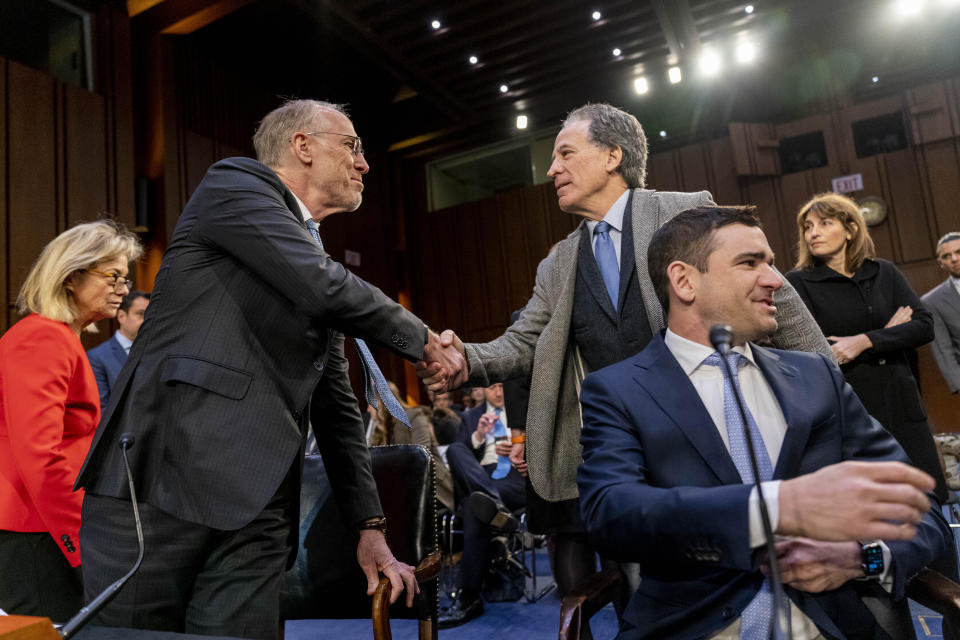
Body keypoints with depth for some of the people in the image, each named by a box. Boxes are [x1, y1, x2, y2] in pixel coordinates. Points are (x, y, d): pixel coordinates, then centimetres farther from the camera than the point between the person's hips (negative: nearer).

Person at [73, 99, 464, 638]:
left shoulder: (324, 273, 20)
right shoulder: (236, 182, 2)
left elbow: (337, 406, 20)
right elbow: (325, 288, -16)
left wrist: (371, 526, 18)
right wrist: (423, 339, 0)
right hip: (160, 473, -6)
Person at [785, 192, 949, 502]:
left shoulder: (884, 272, 8)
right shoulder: (799, 282, -3)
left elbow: (925, 325, -1)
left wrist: (865, 341, -16)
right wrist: (887, 334, -4)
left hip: (901, 406, 4)